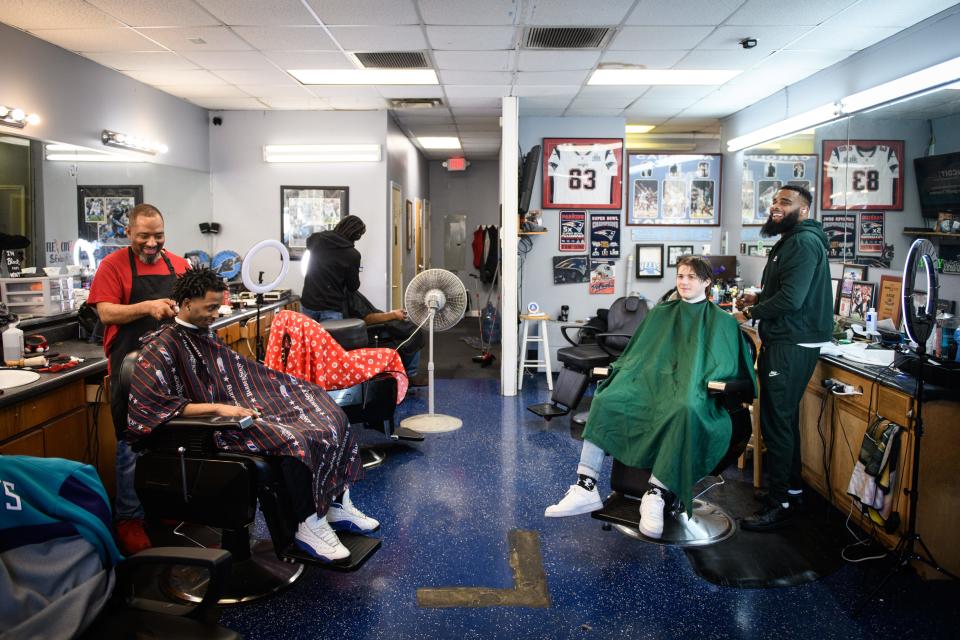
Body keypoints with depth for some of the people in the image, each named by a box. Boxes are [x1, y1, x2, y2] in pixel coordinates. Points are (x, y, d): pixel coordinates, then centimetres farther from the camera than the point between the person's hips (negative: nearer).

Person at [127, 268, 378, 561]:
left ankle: (337, 506, 1)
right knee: (297, 440, -30)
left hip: (237, 409, 9)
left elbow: (242, 375, 24)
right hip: (207, 431, -9)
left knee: (329, 418, -4)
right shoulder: (161, 348, -11)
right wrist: (217, 408, -26)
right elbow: (147, 405, -23)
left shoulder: (204, 337, 14)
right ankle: (309, 526, -18)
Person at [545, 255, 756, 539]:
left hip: (692, 389, -3)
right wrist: (621, 370, 4)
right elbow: (637, 353, 24)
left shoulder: (722, 321, 14)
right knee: (605, 401, -29)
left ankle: (657, 495, -37)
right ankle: (586, 487, -31)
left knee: (685, 410, -43)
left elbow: (727, 367, 7)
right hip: (649, 380, 3)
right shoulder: (660, 313, 24)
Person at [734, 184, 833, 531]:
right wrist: (759, 298, 10)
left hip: (793, 346, -11)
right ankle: (791, 488, 31)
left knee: (777, 421, -7)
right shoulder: (789, 242, 19)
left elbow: (791, 299, -23)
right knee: (784, 418, 18)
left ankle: (779, 504, 1)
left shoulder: (804, 242, -15)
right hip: (781, 342, 11)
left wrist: (751, 313, -10)